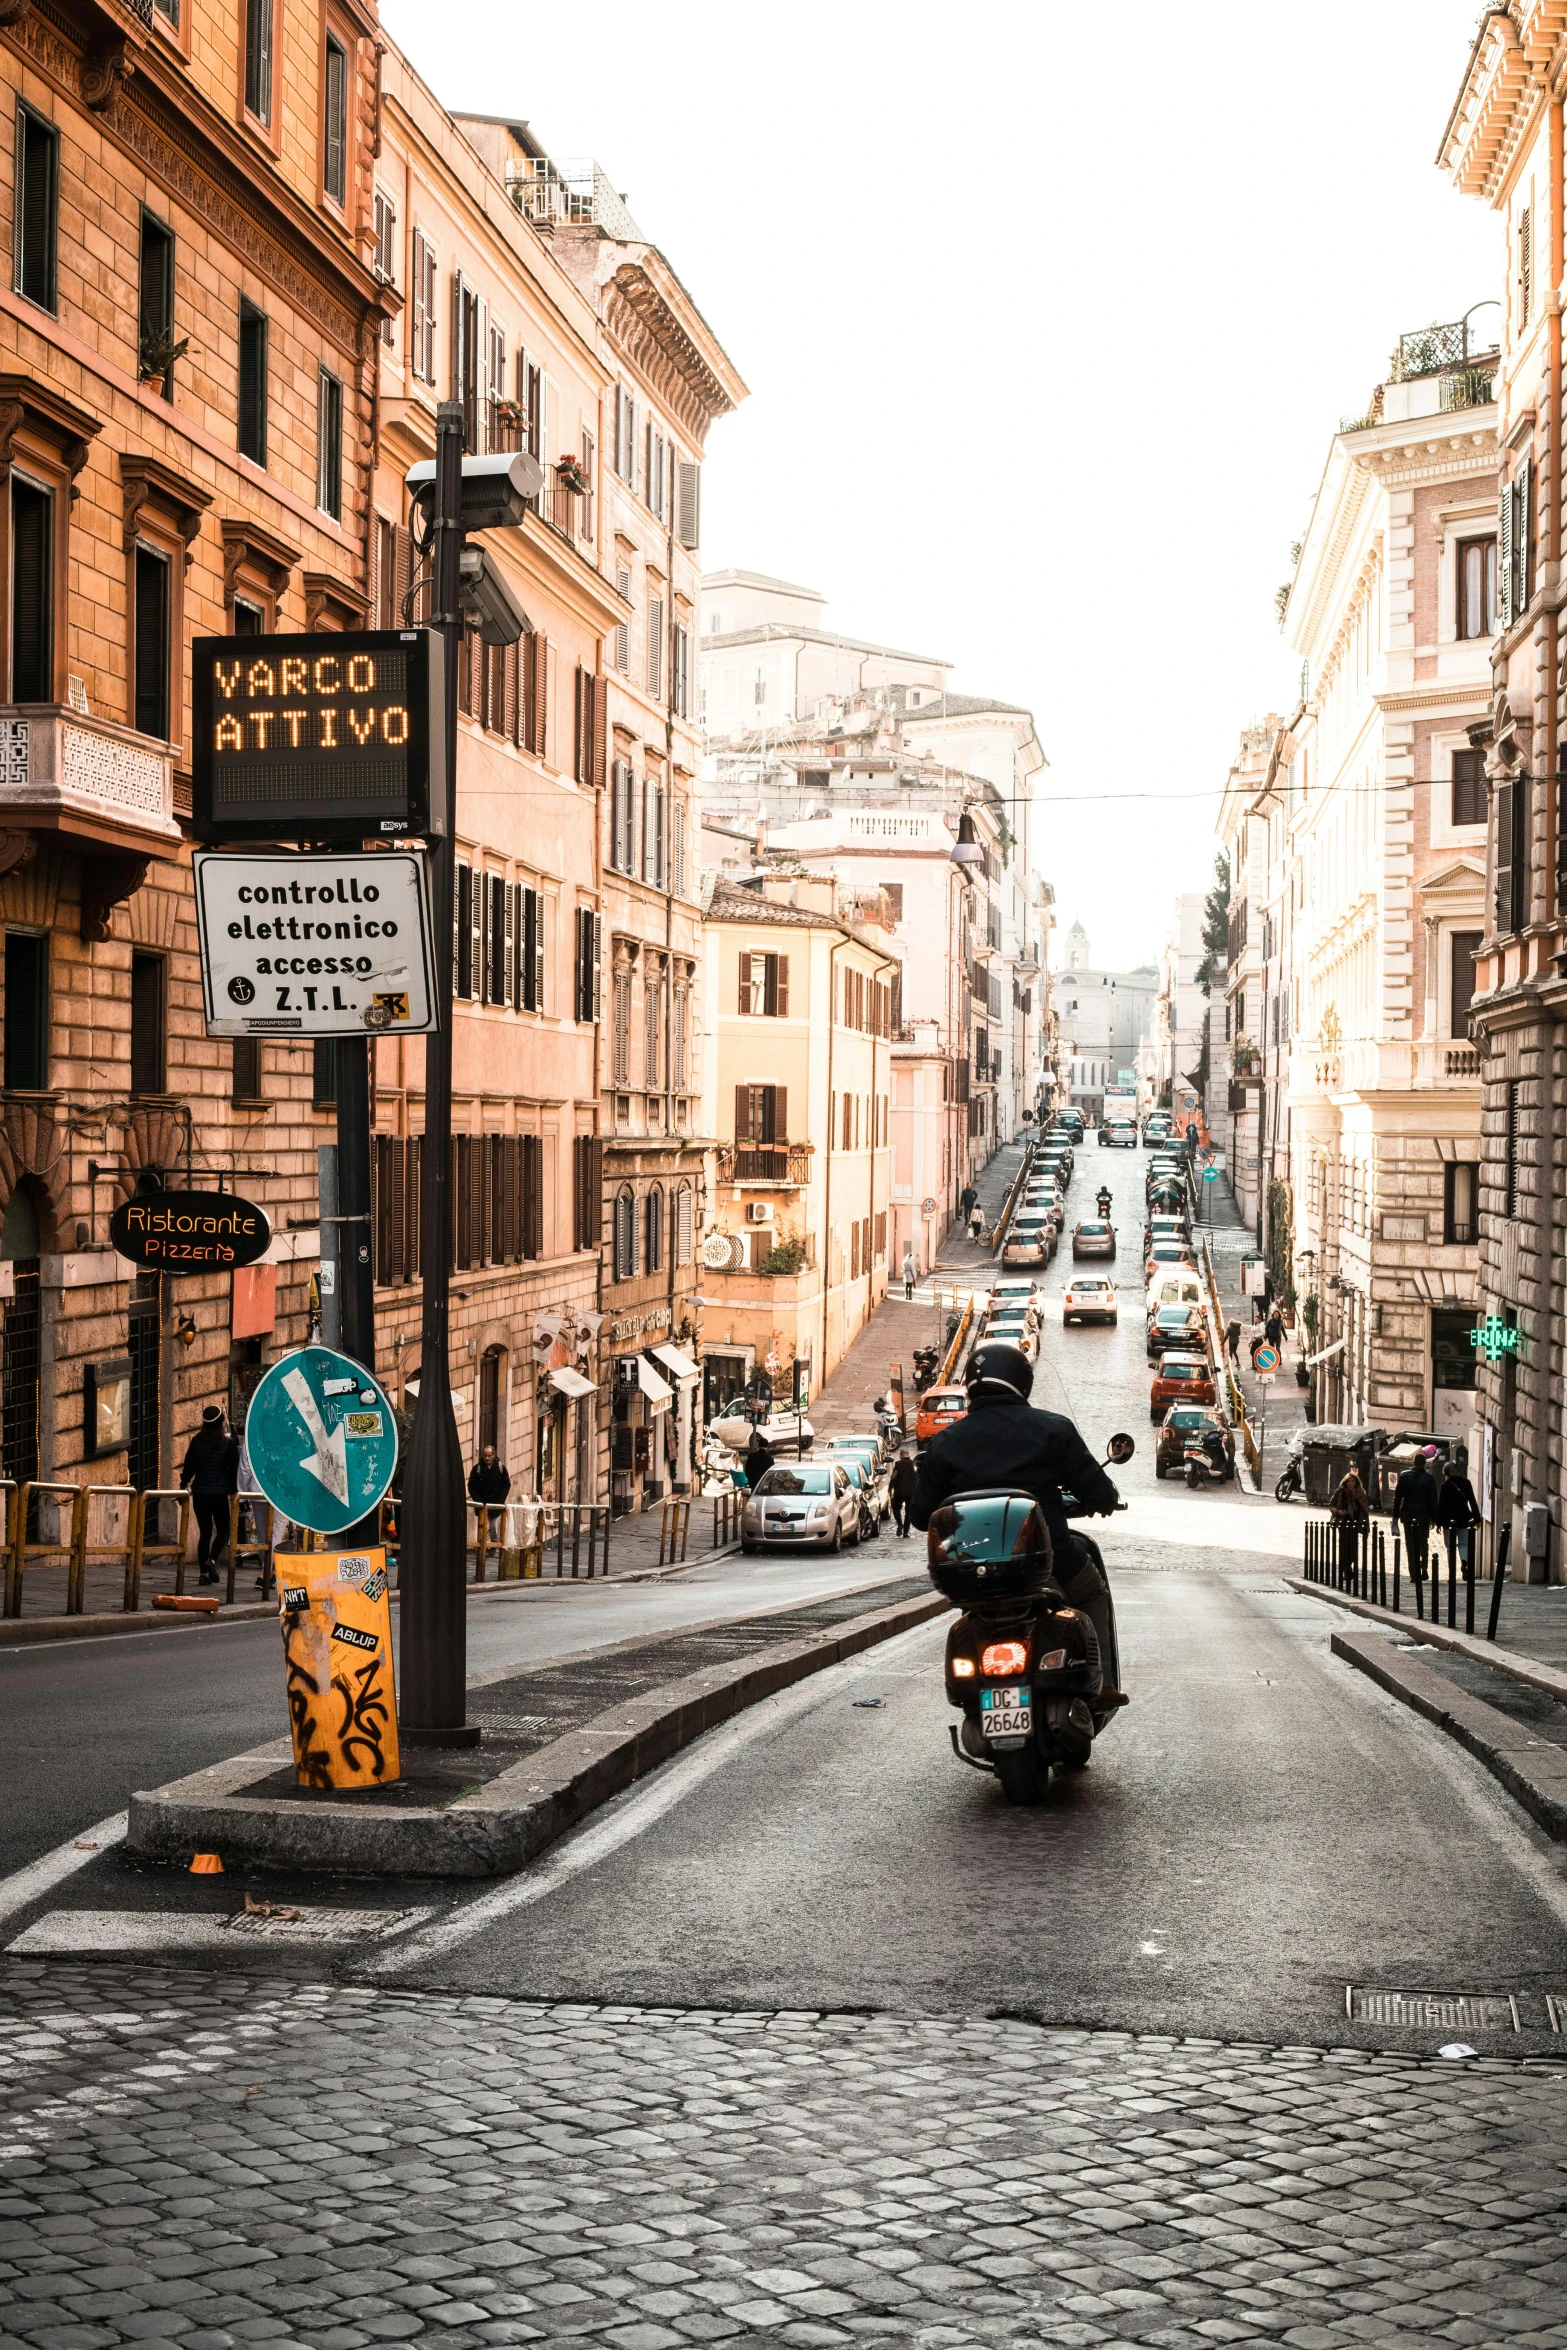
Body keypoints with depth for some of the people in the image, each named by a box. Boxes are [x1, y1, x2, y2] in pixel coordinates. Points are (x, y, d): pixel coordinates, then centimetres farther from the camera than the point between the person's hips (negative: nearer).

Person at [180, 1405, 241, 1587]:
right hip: (220, 1493, -3)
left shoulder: (197, 1441, 2)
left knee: (204, 1532, 8)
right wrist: (233, 1491, 7)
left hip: (199, 1493, 3)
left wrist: (184, 1484, 18)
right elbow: (233, 1469, -2)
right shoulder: (228, 1443, -4)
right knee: (223, 1529, 11)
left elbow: (189, 1466, 5)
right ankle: (212, 1559, -14)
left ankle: (204, 1571, 4)